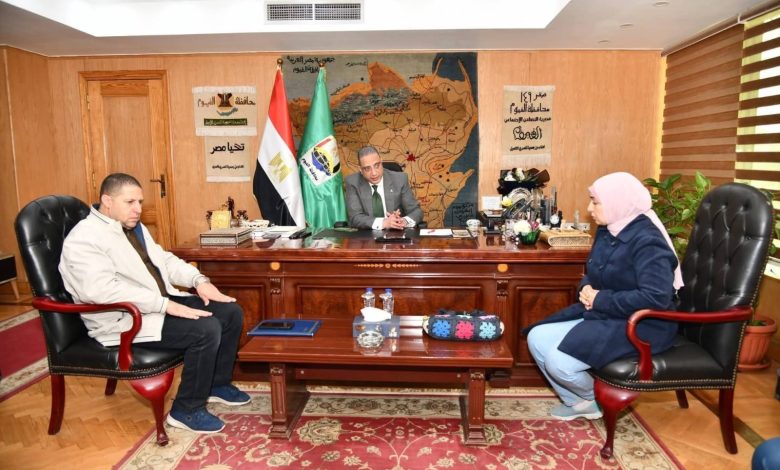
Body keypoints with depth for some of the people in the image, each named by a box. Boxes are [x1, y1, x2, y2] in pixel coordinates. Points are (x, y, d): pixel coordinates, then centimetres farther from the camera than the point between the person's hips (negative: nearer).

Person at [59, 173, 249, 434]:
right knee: (206, 329, -27)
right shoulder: (83, 239, -15)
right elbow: (102, 289, -29)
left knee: (231, 312, -1)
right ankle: (187, 410, -8)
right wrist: (166, 305, -31)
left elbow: (165, 260, 20)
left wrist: (199, 280, 0)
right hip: (126, 319, -9)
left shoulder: (134, 227, 14)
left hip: (163, 302, 9)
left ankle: (218, 383, 18)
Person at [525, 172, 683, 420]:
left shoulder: (647, 241, -21)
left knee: (559, 361, -23)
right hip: (602, 314, 9)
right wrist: (586, 289, -4)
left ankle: (594, 399, 12)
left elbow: (656, 298, -31)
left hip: (641, 326, -9)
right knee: (537, 338, -3)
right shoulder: (608, 231, 7)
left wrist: (601, 299, -22)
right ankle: (577, 401, 17)